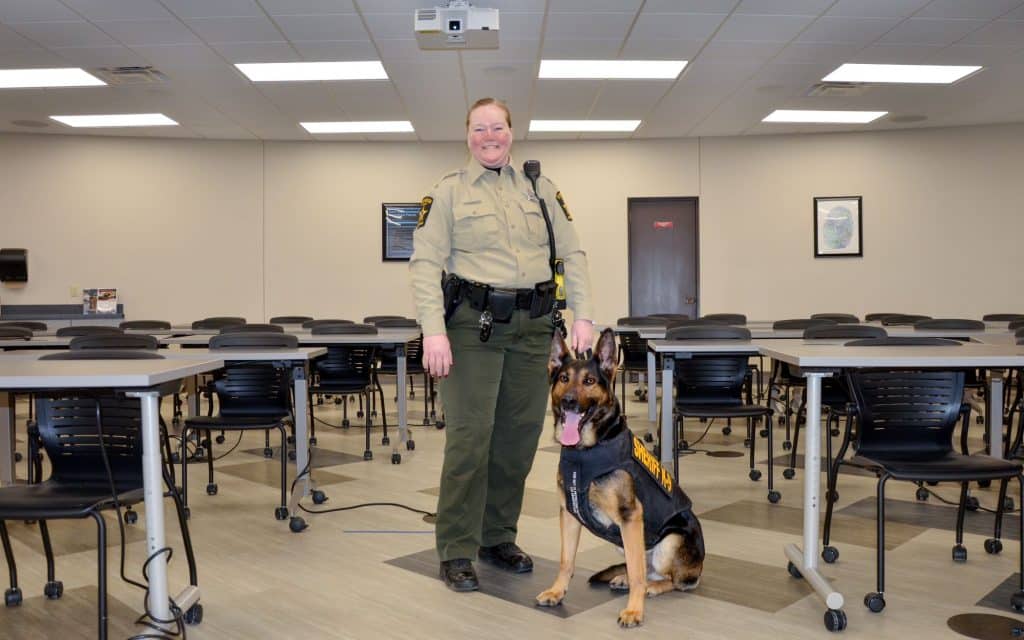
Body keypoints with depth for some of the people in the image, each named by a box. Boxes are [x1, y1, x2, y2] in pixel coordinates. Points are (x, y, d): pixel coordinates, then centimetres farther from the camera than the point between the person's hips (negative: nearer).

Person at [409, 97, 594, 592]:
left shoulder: (539, 188, 13)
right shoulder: (448, 192, 3)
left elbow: (571, 254, 10)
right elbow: (425, 263, -5)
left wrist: (582, 315, -1)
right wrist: (433, 331, -16)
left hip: (532, 326, 4)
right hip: (474, 325, -3)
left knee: (519, 436, 8)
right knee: (470, 436, -6)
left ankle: (499, 538, 23)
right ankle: (456, 552, 5)